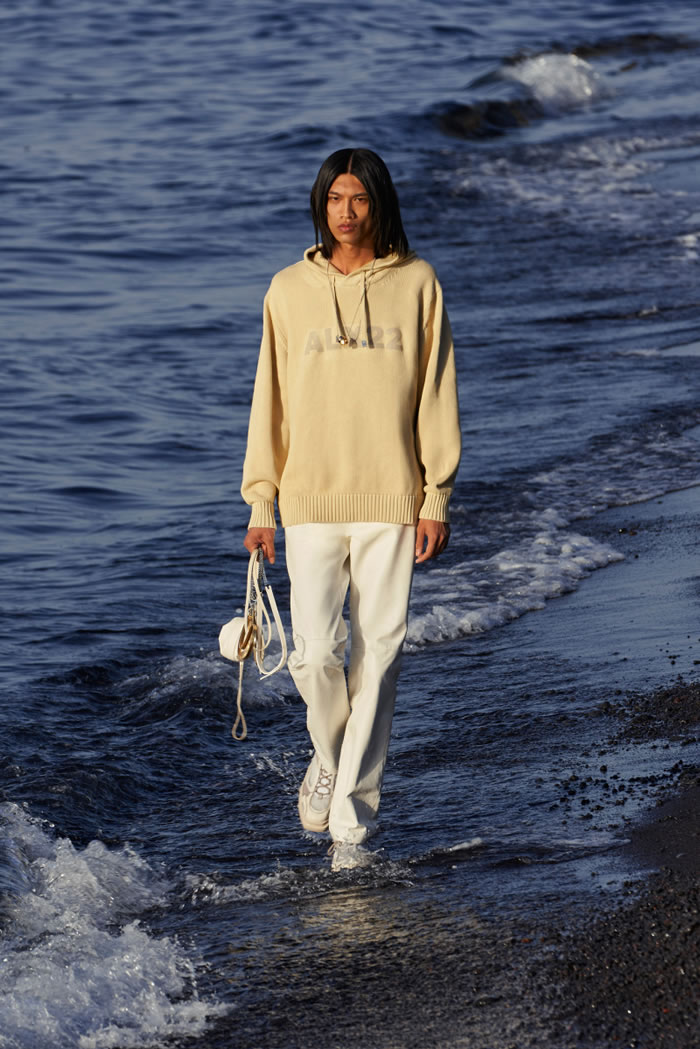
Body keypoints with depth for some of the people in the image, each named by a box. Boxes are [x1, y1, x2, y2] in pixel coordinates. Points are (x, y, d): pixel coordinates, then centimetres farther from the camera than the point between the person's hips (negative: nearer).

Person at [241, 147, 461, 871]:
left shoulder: (415, 283, 2)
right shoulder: (289, 291, 4)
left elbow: (436, 396, 3)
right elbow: (271, 400, 7)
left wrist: (436, 498, -2)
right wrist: (260, 503, 4)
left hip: (391, 501, 0)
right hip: (310, 499, 0)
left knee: (375, 658, 0)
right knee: (315, 655, -8)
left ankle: (352, 816, 8)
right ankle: (330, 755, 23)